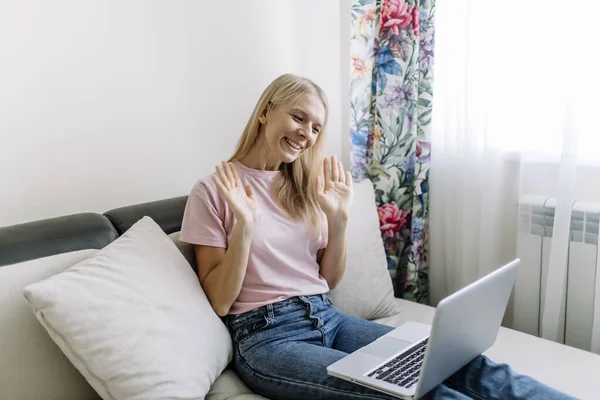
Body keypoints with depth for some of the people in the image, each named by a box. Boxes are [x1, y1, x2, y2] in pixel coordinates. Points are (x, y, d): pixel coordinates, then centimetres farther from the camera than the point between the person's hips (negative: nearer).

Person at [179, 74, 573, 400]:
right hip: (268, 337, -5)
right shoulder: (214, 191, -3)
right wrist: (245, 224, -19)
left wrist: (340, 219, -3)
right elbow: (219, 301, -6)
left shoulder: (305, 188, 13)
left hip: (329, 319, 6)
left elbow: (329, 280, 12)